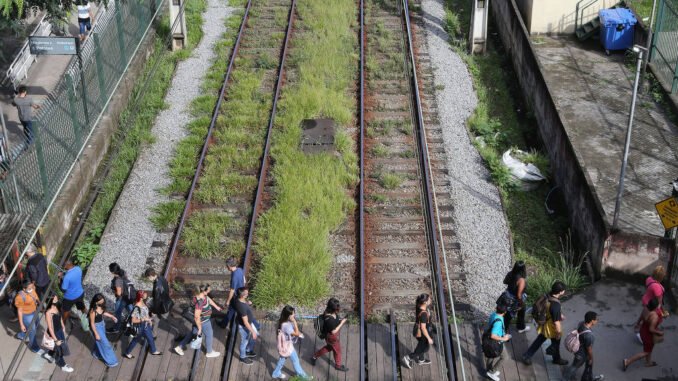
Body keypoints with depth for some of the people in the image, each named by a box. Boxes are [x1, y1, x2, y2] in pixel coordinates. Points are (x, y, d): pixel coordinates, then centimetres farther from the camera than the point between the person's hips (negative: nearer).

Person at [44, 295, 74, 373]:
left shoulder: (57, 307, -11)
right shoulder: (49, 313, -34)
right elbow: (50, 328, -27)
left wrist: (63, 327, 19)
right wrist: (56, 340, -21)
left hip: (60, 330, 7)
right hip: (54, 333, -7)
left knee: (60, 345, 29)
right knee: (59, 349, 15)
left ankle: (49, 355, 58)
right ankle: (63, 365, 39)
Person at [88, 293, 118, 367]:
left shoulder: (101, 306, -13)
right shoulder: (93, 311, -34)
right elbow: (92, 323, -24)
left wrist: (112, 316, 4)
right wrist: (96, 334, -18)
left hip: (102, 324, 7)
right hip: (96, 327, -7)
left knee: (100, 341, 28)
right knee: (104, 343, 6)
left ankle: (96, 354, 55)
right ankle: (109, 361, 23)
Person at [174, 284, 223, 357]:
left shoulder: (203, 295, -11)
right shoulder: (199, 303, -38)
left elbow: (208, 299, 12)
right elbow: (197, 317, -33)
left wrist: (216, 306, 26)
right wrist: (199, 328, -21)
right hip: (203, 322, -9)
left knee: (193, 333, 26)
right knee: (209, 335, 16)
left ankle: (179, 347, 38)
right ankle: (209, 352, 41)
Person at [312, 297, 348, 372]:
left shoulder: (330, 312, -15)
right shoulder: (329, 319, -41)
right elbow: (333, 331, -29)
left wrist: (340, 320, -8)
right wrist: (341, 323, -26)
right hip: (332, 337, -8)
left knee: (329, 347, 32)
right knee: (337, 350, 19)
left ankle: (315, 356, 47)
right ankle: (338, 365, 46)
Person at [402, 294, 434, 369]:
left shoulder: (418, 307, -10)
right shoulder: (423, 313, -36)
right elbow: (423, 328, -29)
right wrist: (429, 338, -19)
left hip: (417, 331, 8)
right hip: (422, 334, -8)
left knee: (421, 346, 30)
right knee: (424, 349, 15)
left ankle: (421, 360, 51)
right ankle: (408, 358, 20)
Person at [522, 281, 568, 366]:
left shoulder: (548, 296, -13)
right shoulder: (555, 305, -39)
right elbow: (556, 322, -30)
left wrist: (560, 315, 21)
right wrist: (559, 332, -15)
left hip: (545, 322, 7)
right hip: (551, 327, -7)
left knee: (540, 340, 26)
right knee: (556, 343, 22)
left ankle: (527, 355, 35)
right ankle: (557, 359, 48)